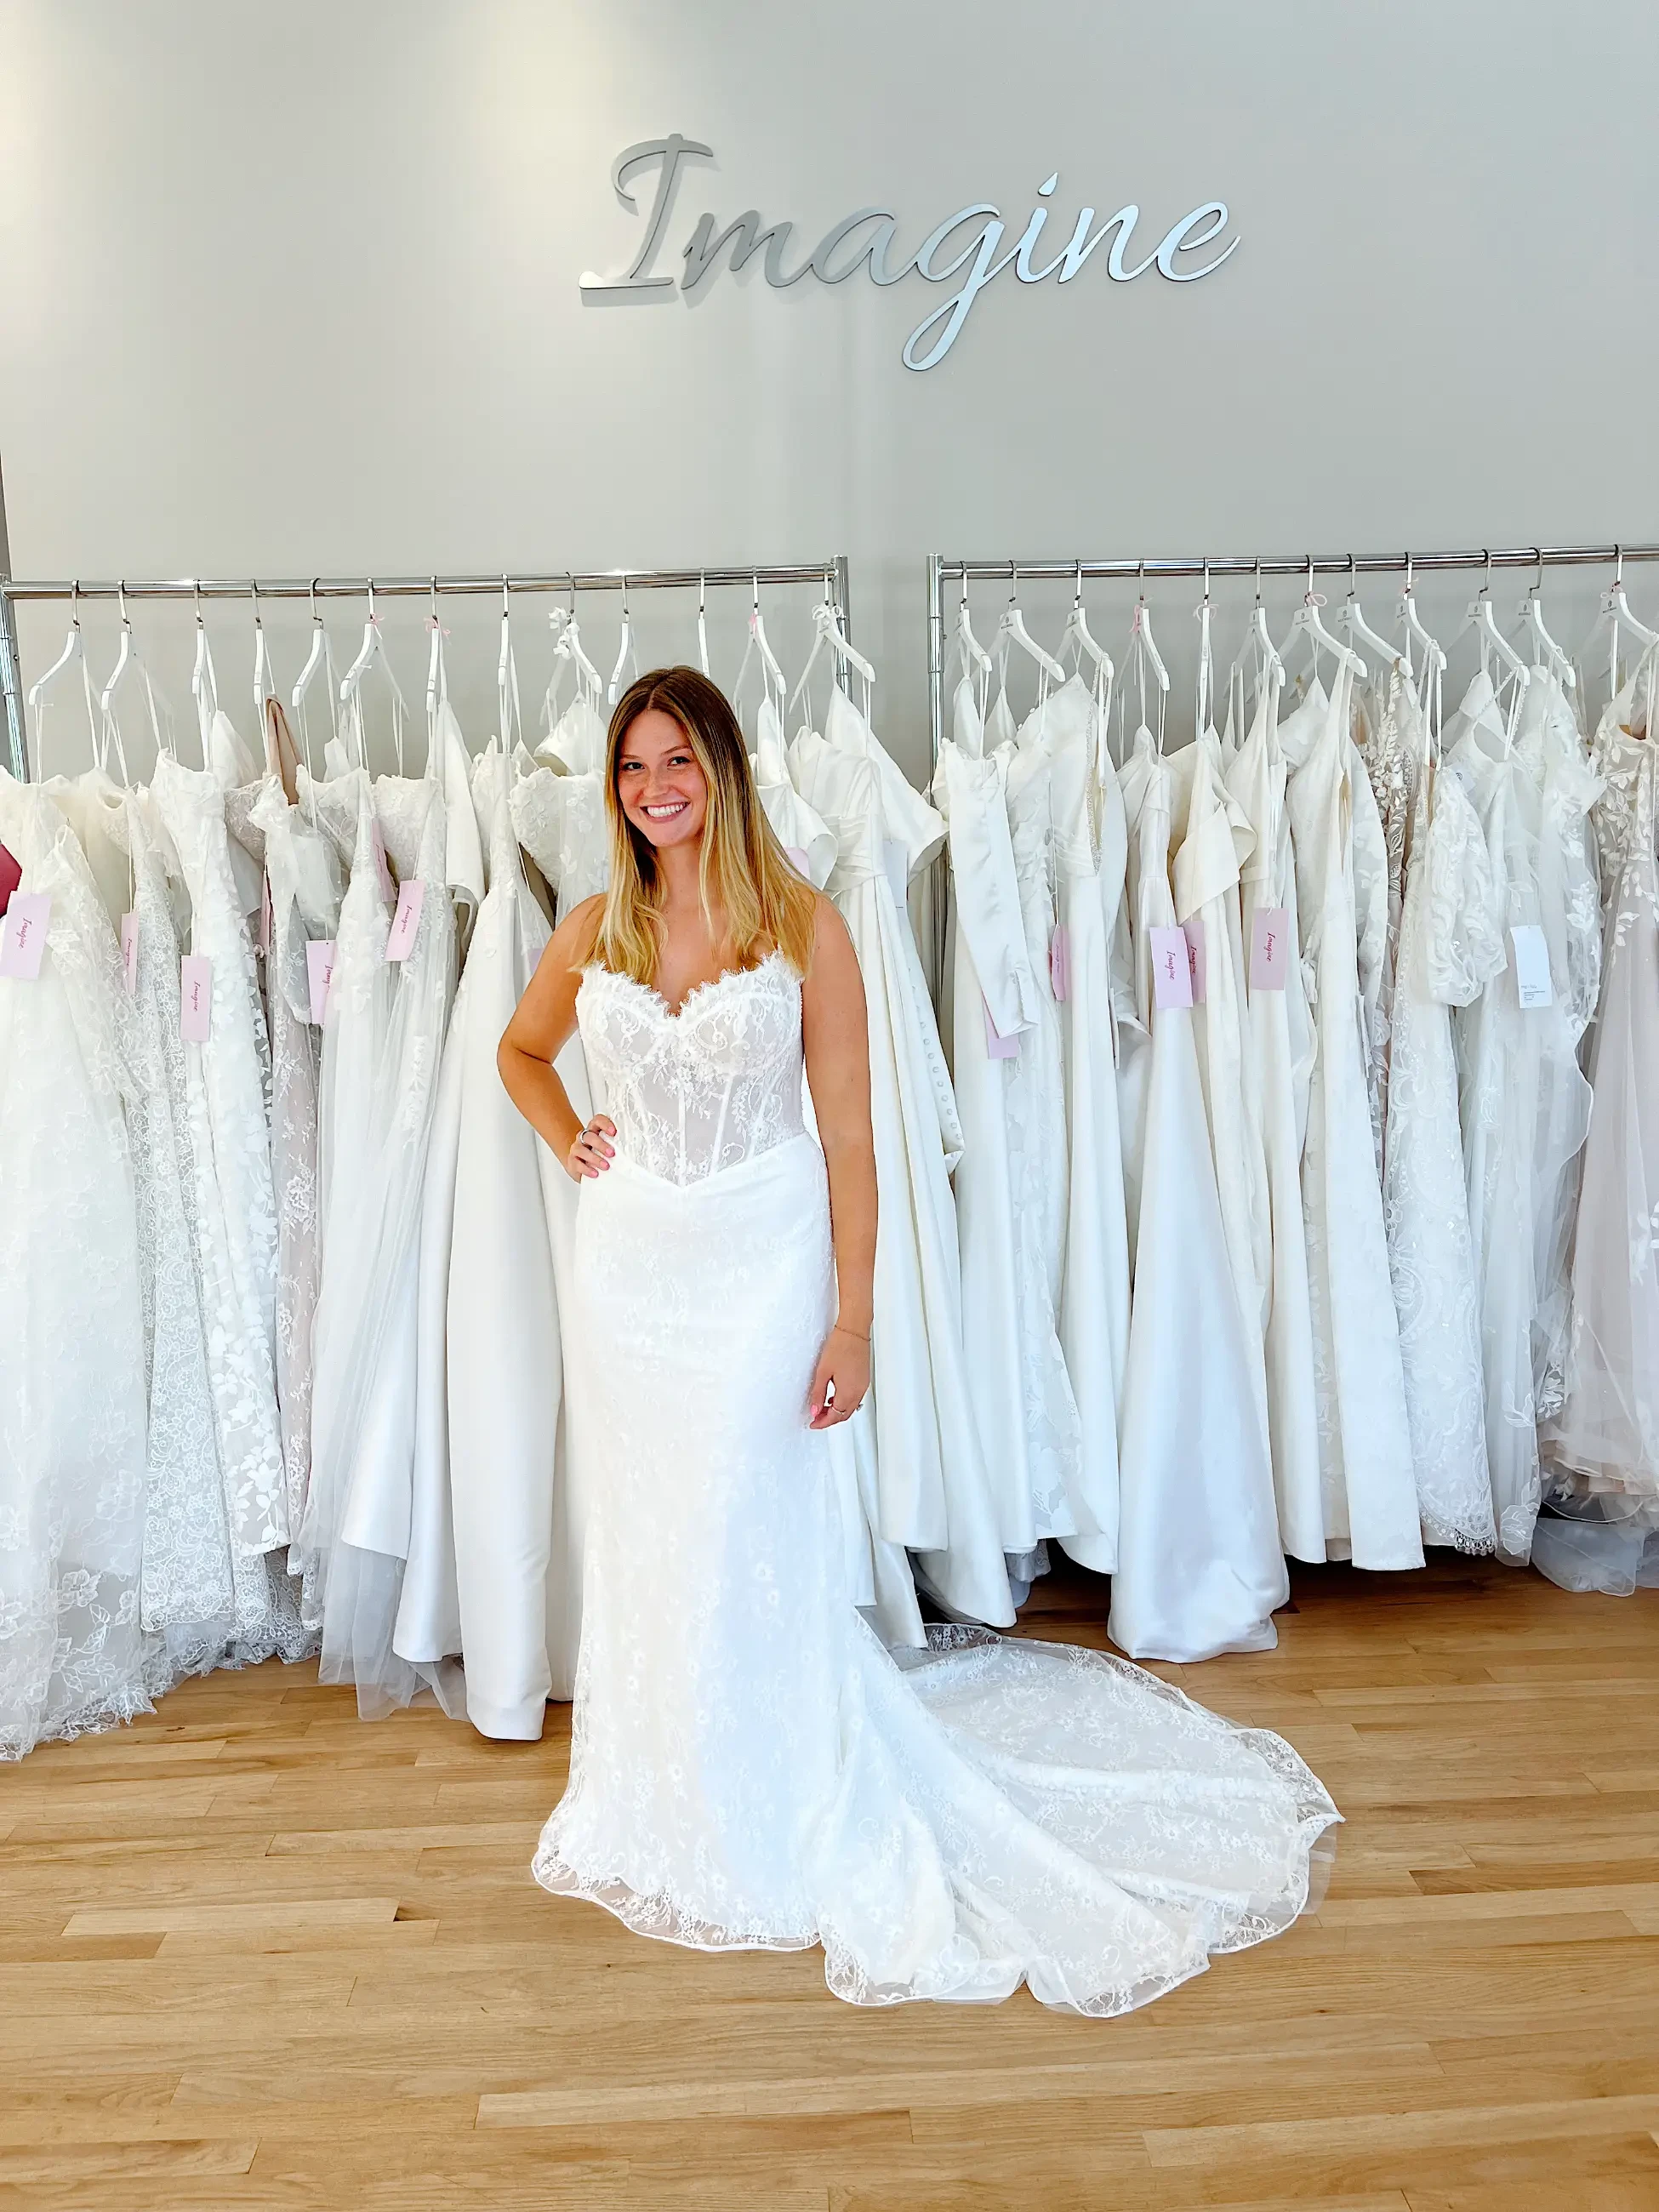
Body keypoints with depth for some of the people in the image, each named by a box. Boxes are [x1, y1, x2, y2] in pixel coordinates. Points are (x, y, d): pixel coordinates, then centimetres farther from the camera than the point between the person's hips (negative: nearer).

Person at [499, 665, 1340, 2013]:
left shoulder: (804, 929, -7)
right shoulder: (594, 937, 3)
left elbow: (847, 1134, -9)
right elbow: (521, 1054, 24)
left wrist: (853, 1319, -12)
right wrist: (569, 1143, 6)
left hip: (762, 1265, -4)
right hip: (630, 1267, 4)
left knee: (753, 1547, 3)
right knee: (645, 1539, 14)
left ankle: (778, 1837, 26)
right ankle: (662, 1814, 36)